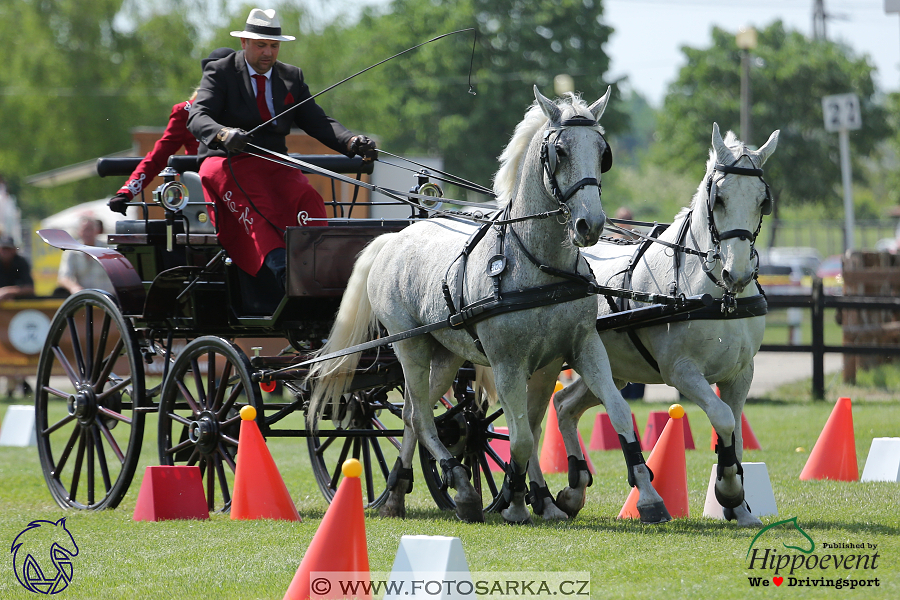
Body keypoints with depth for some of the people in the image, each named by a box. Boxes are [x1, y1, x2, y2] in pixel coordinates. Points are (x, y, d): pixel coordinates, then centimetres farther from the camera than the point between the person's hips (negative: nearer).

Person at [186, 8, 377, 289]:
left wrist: (352, 142, -12)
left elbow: (317, 121, 9)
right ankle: (278, 264, -56)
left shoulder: (291, 77, 17)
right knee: (255, 203, -35)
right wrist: (224, 134, -35)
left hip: (274, 163, 4)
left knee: (307, 198, -28)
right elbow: (197, 117, -11)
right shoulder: (220, 73, 4)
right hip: (229, 161, -4)